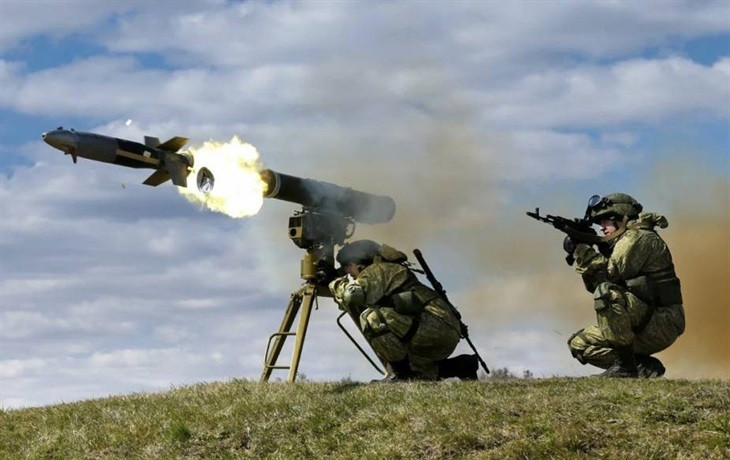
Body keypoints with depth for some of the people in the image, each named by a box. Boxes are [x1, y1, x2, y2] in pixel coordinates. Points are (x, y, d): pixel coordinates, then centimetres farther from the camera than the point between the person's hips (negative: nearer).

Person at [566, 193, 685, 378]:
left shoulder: (639, 237, -9)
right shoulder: (620, 243, 20)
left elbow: (613, 272, -21)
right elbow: (593, 284, 14)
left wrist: (583, 250, -16)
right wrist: (580, 251, 1)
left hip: (661, 323, -10)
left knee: (606, 293, -30)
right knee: (578, 344, 7)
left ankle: (625, 365, -25)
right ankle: (644, 366, 1)